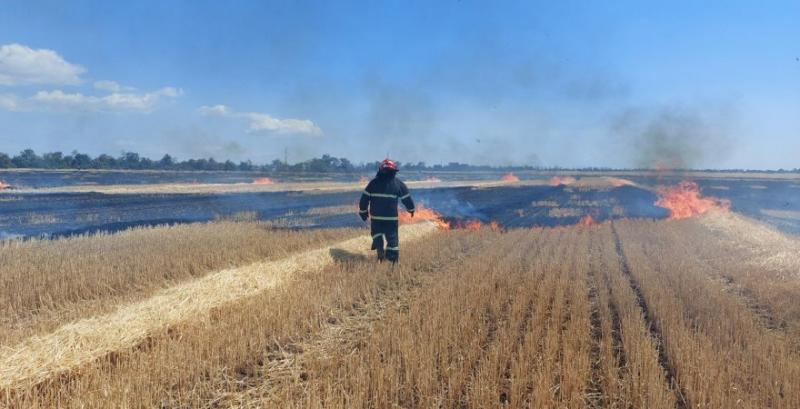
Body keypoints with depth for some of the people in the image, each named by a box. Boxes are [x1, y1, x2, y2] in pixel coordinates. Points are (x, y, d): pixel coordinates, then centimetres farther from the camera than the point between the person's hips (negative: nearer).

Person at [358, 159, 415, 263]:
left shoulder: (373, 183, 3)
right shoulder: (398, 184, 1)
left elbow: (364, 198, 2)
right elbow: (407, 198, 9)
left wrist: (363, 212, 14)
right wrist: (411, 209, 27)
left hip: (375, 216, 1)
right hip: (391, 218, -1)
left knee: (377, 235, 21)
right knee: (392, 238, 7)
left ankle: (380, 250, 3)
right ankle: (393, 259, 5)